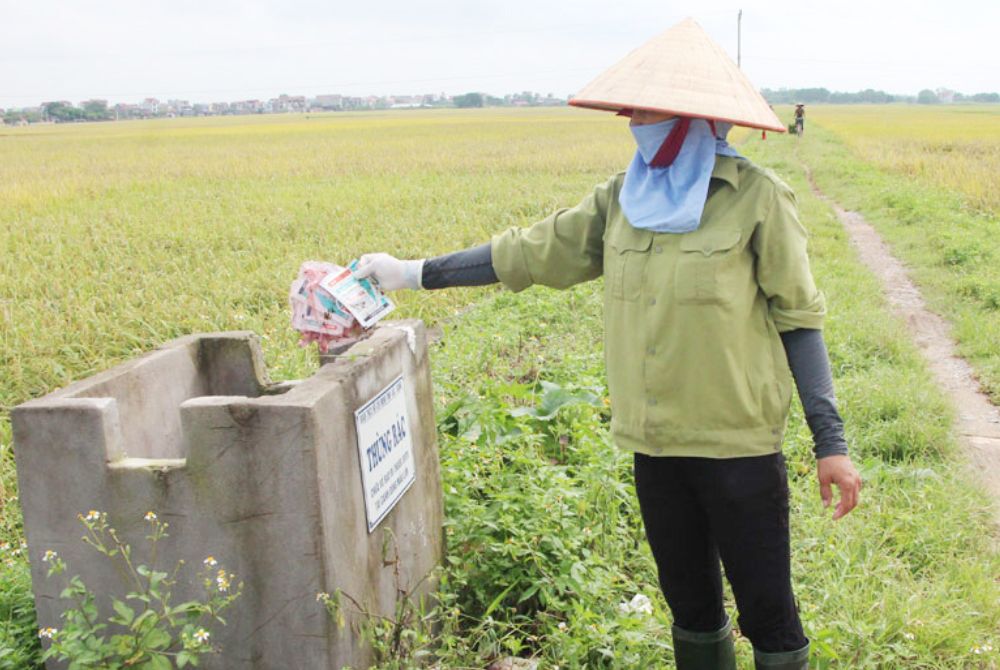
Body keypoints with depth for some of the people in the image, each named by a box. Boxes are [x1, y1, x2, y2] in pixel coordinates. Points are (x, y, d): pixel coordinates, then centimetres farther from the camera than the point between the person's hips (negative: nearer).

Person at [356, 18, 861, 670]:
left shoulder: (757, 197, -9)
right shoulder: (624, 198, 5)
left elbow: (799, 319, -6)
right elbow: (530, 251, 9)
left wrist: (831, 442, -8)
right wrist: (415, 272, 10)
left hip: (738, 445, -5)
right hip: (656, 443, 5)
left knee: (766, 610, 6)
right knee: (690, 604, 18)